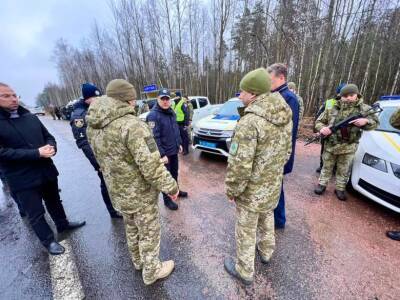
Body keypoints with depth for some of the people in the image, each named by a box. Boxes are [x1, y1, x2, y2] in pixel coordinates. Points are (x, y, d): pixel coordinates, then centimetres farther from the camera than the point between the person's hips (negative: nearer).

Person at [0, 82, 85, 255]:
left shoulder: (30, 117, 5)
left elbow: (48, 136, 11)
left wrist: (52, 147, -11)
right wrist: (37, 153, -25)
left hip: (46, 171, 5)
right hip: (23, 179, -4)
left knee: (54, 201, 23)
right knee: (35, 214, 10)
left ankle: (62, 224, 45)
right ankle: (48, 241, 29)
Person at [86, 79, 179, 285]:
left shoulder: (93, 126, 0)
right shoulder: (131, 125, -28)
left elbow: (104, 159, 10)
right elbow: (151, 166, -30)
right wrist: (171, 186, -16)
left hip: (117, 191, 8)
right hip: (140, 193, -7)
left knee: (132, 228, 29)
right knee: (149, 233, 17)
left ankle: (138, 261, 53)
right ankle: (151, 272, 41)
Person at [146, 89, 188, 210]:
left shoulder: (171, 112, 8)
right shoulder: (153, 115, -18)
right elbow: (154, 138, -23)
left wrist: (179, 143, 16)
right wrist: (162, 154, -25)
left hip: (174, 150, 8)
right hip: (164, 153, -7)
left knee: (174, 173, 22)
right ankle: (167, 199, 25)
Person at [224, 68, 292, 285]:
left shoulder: (250, 121, -29)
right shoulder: (285, 116, -1)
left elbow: (240, 165, -28)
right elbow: (286, 151, 9)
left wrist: (231, 190, -12)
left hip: (252, 190, -8)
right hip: (274, 185, 8)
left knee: (246, 230, 14)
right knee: (267, 218, 30)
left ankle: (244, 271, 39)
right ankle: (266, 252, 56)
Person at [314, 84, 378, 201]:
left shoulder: (364, 108, 3)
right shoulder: (332, 108, -1)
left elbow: (375, 123, 7)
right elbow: (319, 122, 2)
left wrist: (365, 121, -16)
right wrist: (322, 128, -21)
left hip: (349, 147, 1)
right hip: (330, 145, 0)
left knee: (344, 170, 12)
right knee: (327, 167, 13)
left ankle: (340, 189, 26)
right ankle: (322, 184, 26)